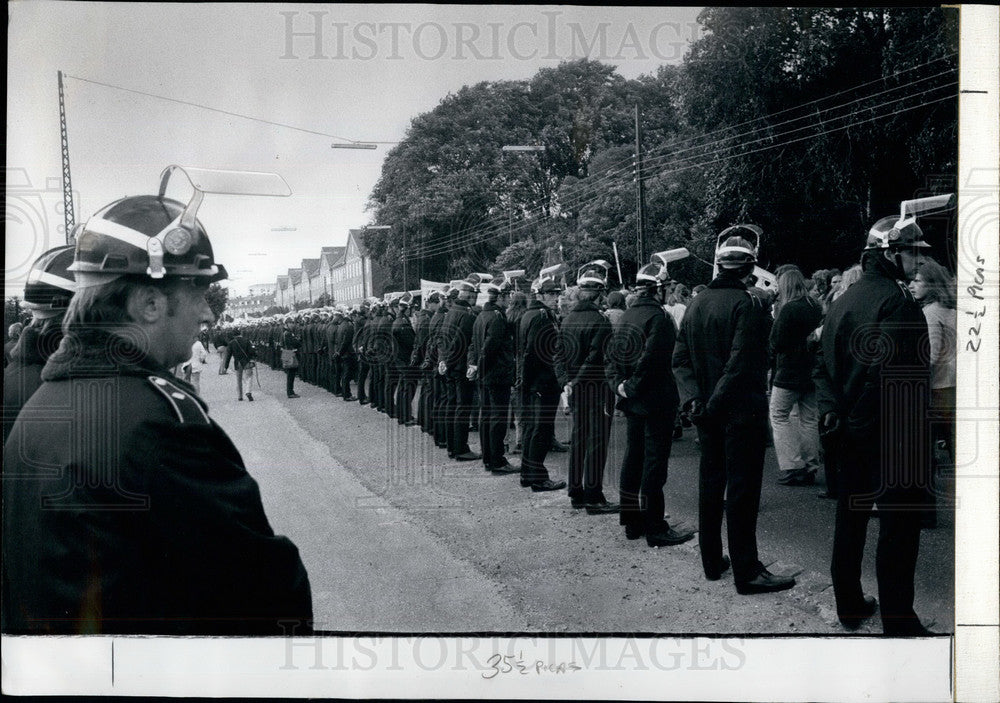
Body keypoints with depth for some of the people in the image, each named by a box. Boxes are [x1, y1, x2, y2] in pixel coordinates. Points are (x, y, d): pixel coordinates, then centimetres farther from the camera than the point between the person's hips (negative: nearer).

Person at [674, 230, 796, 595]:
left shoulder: (697, 303, 8)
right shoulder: (748, 304, -15)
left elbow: (680, 358, 5)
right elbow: (741, 363, -22)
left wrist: (694, 397, -2)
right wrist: (715, 403, -15)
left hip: (708, 411, 7)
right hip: (742, 410, -7)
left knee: (710, 483, 15)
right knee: (742, 488, -2)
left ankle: (712, 561, 25)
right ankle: (746, 571, 4)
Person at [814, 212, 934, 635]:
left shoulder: (844, 300, 12)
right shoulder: (896, 301, -17)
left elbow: (823, 363, 11)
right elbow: (894, 373, -24)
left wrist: (832, 408, 5)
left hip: (852, 433, 9)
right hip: (893, 435, -9)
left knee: (850, 518, 15)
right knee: (900, 522, 0)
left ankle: (850, 607, 27)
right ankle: (898, 622, 6)